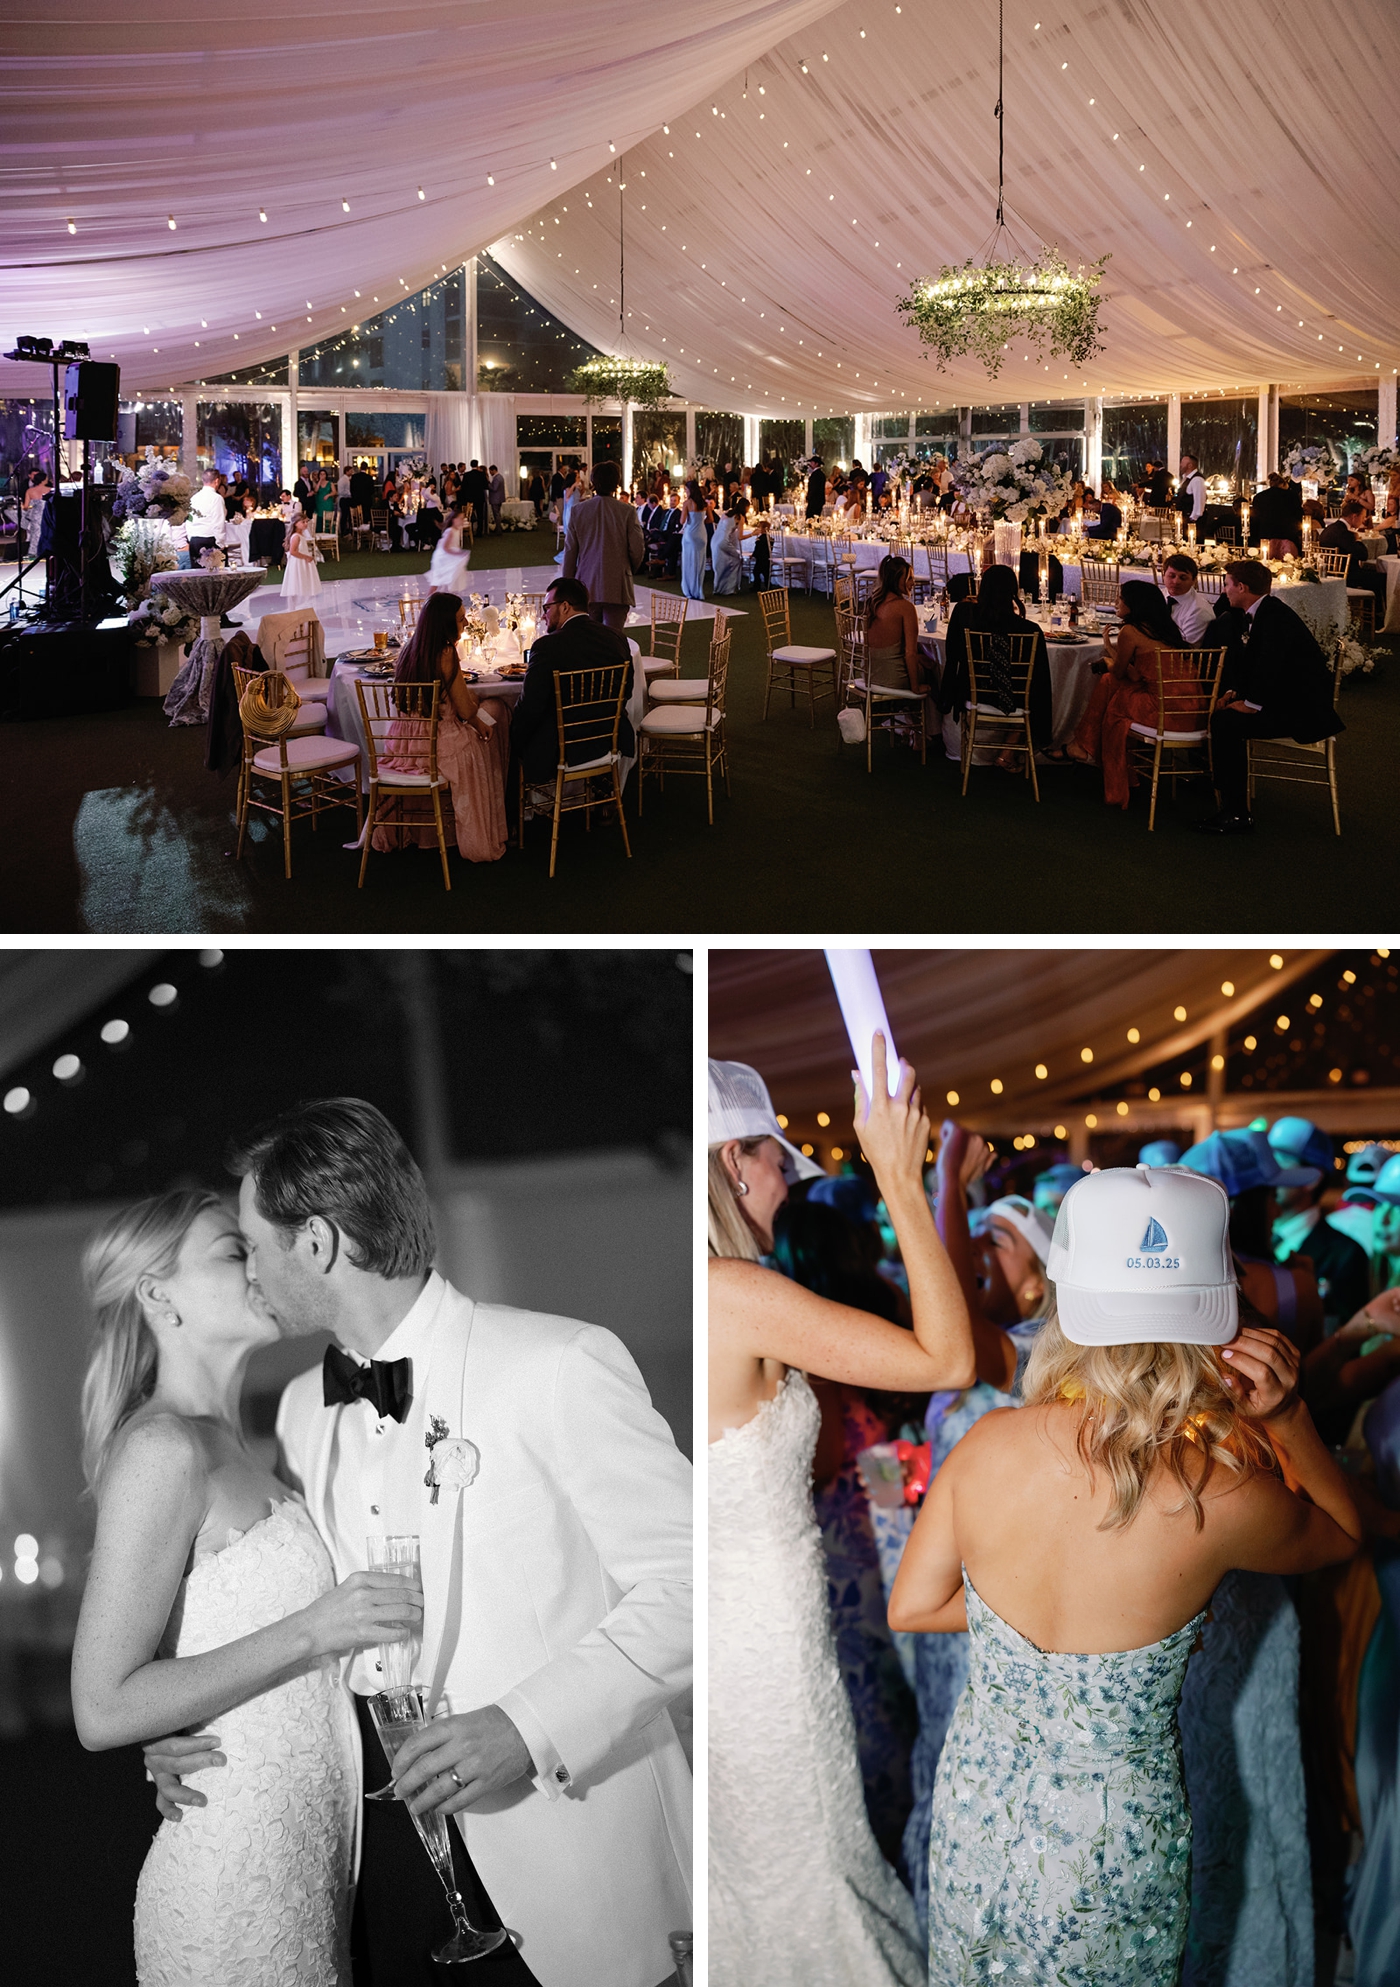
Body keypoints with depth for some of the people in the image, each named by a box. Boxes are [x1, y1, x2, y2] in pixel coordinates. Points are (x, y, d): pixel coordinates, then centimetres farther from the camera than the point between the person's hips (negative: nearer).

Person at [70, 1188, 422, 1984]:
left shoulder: (232, 1450, 10)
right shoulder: (162, 1448, -17)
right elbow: (103, 1710, -20)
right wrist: (312, 1631, -21)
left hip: (309, 1854, 8)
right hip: (236, 1877, -8)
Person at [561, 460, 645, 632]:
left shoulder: (578, 510, 1)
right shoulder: (627, 511, -6)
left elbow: (570, 551, 4)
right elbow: (637, 549, -4)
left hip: (587, 586, 2)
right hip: (617, 588, -2)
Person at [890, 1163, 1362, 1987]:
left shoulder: (988, 1445, -20)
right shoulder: (1222, 1498, -28)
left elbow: (911, 1607, -5)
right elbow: (1346, 1534, -4)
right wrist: (1287, 1416, -17)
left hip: (977, 1798, 2)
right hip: (1111, 1839, -2)